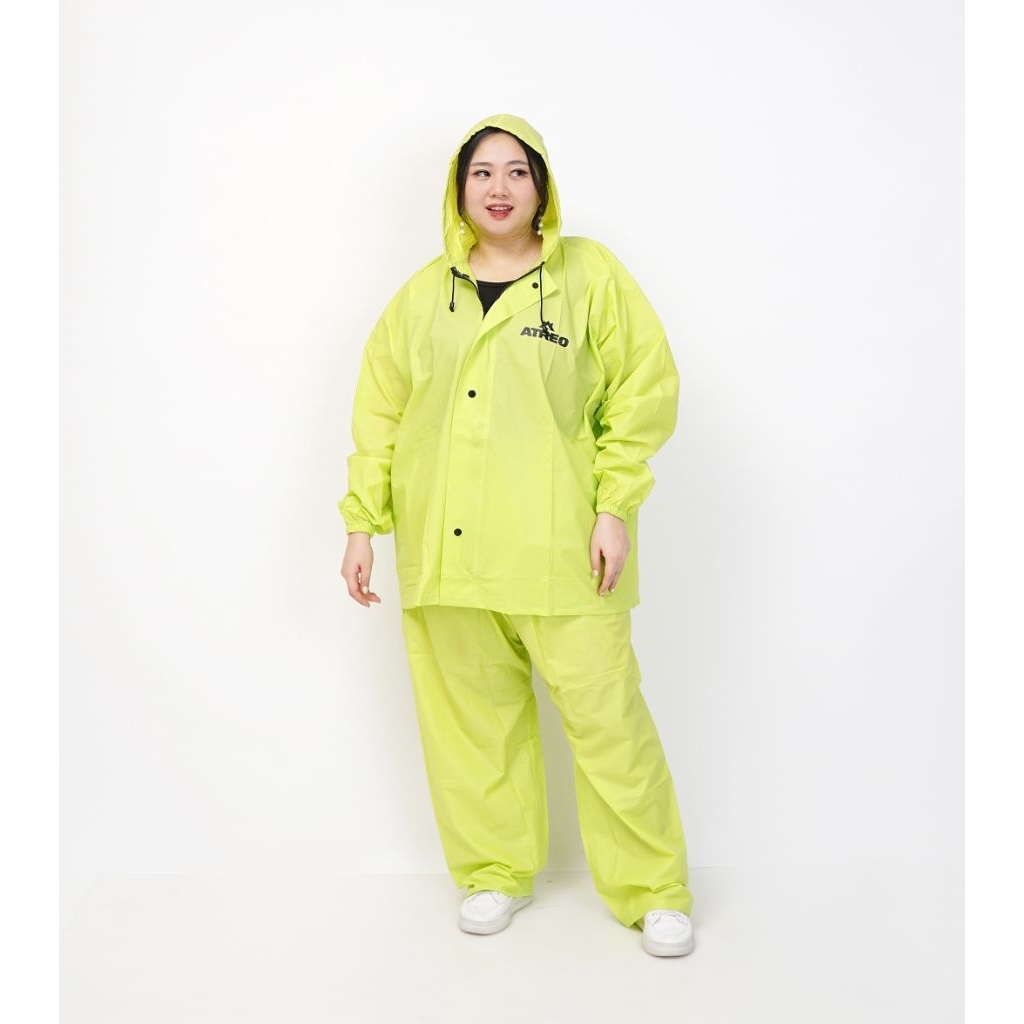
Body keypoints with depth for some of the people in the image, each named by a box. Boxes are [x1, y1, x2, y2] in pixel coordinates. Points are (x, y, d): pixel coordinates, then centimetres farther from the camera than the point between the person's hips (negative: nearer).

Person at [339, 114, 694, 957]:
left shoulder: (590, 273, 4)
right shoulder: (424, 295, 12)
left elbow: (645, 389, 0)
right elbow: (380, 411, 13)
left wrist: (615, 508, -8)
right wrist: (363, 521, 6)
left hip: (559, 544, -3)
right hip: (446, 548, 3)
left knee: (604, 713, -2)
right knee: (472, 715, 9)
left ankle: (653, 891, 15)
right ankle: (496, 872, 28)